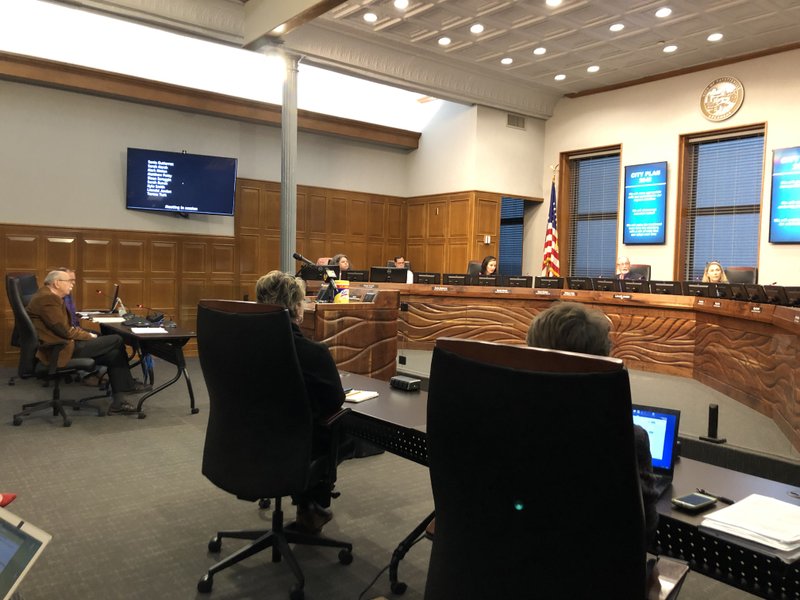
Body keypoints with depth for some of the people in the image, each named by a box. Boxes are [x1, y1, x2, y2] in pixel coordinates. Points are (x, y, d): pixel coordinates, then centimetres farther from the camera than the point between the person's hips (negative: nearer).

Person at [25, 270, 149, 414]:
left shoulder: (49, 296, 17)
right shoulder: (47, 299, -16)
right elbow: (65, 331, -18)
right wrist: (88, 336, -4)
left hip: (61, 343, 10)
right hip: (59, 348, -10)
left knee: (113, 353, 1)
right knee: (116, 340, -9)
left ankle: (119, 402, 1)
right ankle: (128, 385, 9)